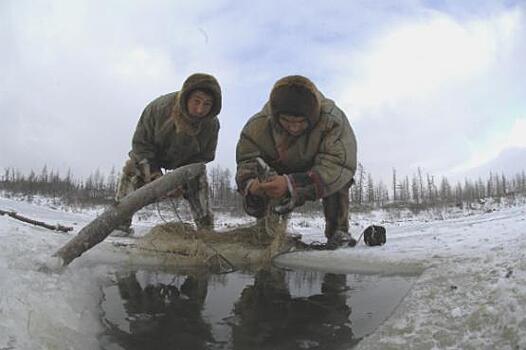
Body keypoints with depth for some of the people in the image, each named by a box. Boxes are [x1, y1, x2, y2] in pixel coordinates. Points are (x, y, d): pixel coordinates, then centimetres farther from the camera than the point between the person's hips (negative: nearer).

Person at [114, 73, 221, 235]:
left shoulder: (211, 124, -31)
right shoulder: (159, 107, -38)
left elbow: (204, 156, -16)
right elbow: (141, 142, -25)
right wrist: (153, 174, -30)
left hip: (186, 160, 2)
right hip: (151, 153, -1)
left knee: (199, 183, -10)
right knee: (131, 175, -16)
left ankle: (206, 228, 3)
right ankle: (121, 222, -8)